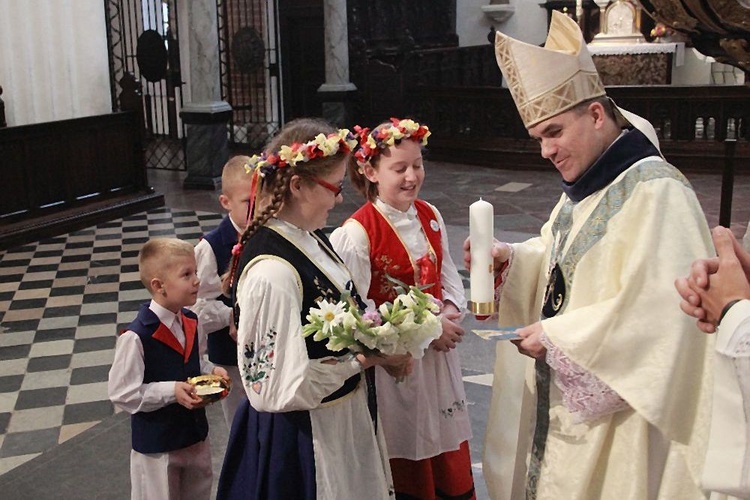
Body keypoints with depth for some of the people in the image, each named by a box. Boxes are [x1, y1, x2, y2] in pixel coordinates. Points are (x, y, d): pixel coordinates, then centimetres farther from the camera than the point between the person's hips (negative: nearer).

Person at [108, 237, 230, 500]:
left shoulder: (190, 321, -3)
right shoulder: (136, 337, -27)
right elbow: (121, 393, -22)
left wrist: (211, 370, -6)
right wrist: (171, 392, -27)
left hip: (196, 433, 7)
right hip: (156, 444, -7)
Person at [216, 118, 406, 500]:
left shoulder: (307, 237, -2)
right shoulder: (273, 271, -29)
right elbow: (281, 386, -25)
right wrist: (362, 360, -20)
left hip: (343, 418, 9)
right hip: (303, 440, -8)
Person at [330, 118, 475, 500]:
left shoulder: (430, 216, 2)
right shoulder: (357, 232, -18)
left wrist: (450, 314, -9)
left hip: (438, 349, 6)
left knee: (452, 467, 18)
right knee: (407, 458, 11)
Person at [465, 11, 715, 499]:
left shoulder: (656, 192, -20)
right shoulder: (584, 189, 8)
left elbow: (657, 308, -25)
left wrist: (558, 336, -20)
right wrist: (509, 260, -4)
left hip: (619, 409, -8)